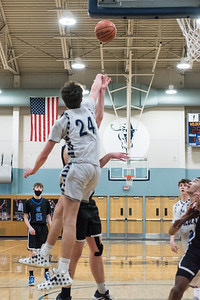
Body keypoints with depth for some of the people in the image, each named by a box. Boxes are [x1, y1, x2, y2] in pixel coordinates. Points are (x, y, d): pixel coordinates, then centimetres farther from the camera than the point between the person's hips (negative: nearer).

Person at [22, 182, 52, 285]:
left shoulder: (46, 202, 9)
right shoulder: (28, 202, 3)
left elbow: (48, 216, 12)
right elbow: (25, 217, 3)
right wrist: (29, 227, -13)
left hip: (43, 228, 2)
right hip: (33, 229, -2)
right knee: (33, 253, -6)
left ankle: (46, 272, 23)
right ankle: (31, 275, 0)